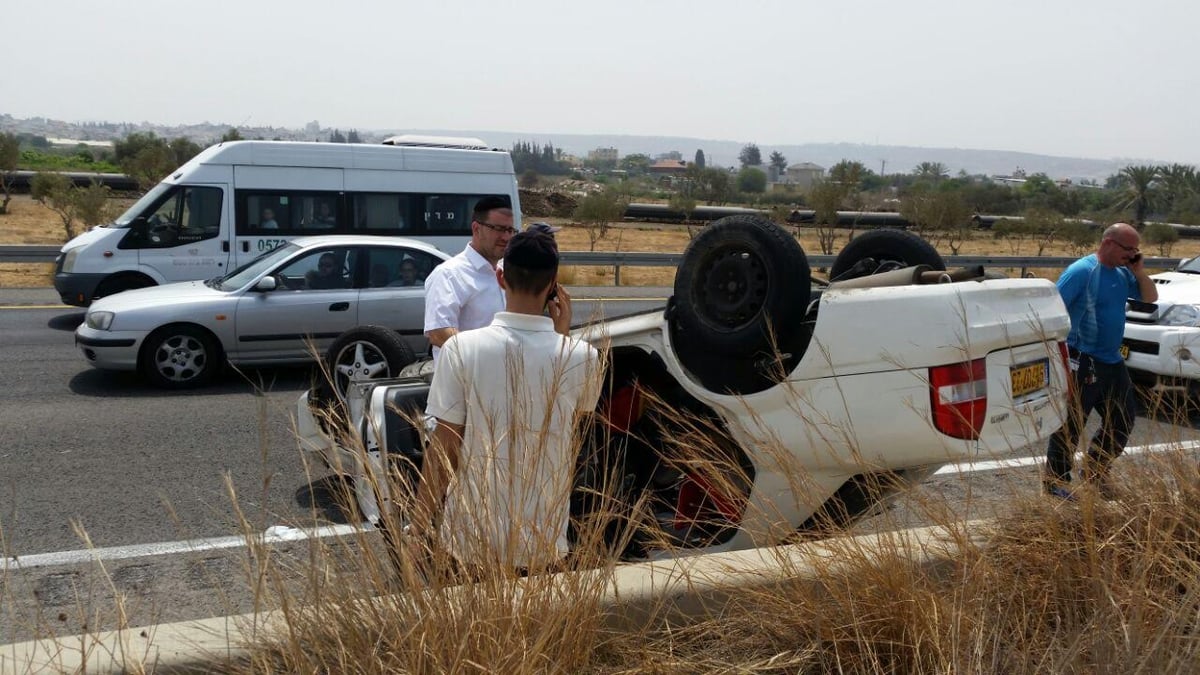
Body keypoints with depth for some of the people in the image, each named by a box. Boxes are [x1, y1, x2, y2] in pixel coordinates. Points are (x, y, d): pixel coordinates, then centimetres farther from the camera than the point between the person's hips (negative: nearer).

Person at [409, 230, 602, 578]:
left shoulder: (462, 349, -13)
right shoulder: (582, 357, -9)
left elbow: (442, 449, -10)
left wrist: (419, 525, 2)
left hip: (471, 538, -1)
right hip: (542, 542, 1)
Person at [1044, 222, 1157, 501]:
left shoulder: (1122, 273, 10)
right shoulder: (1081, 271, -14)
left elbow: (1150, 297, 16)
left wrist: (1139, 270, 1)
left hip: (1112, 360, 9)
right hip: (1082, 361, -9)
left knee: (1123, 418, 14)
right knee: (1071, 423, -4)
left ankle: (1096, 472, 29)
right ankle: (1056, 482, 5)